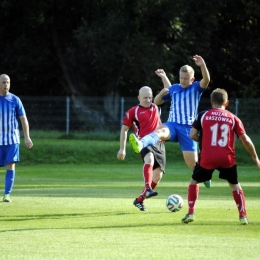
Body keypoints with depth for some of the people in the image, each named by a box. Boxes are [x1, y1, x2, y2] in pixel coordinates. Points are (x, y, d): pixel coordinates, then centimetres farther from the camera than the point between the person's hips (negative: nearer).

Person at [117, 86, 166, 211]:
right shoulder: (133, 112, 6)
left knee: (158, 175, 1)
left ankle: (140, 200, 17)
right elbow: (124, 129, 13)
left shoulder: (155, 108, 17)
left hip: (158, 143, 5)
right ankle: (148, 189, -55)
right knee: (149, 159, -38)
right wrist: (122, 149, 10)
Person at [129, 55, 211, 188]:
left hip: (188, 128, -2)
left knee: (192, 163, -4)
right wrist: (162, 93, 1)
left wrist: (202, 66, -36)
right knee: (160, 131, -36)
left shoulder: (196, 88, 4)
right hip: (172, 125, 2)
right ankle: (140, 144, -69)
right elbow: (157, 102, 22)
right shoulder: (174, 88, 14)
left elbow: (206, 80, -19)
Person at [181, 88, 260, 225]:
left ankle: (191, 213, 13)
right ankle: (243, 216, 10)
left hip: (207, 158, -1)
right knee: (234, 184, 19)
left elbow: (193, 135, -2)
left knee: (194, 181, 21)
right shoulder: (233, 118, 5)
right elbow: (245, 139, 4)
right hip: (227, 158, 1)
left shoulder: (203, 116, 3)